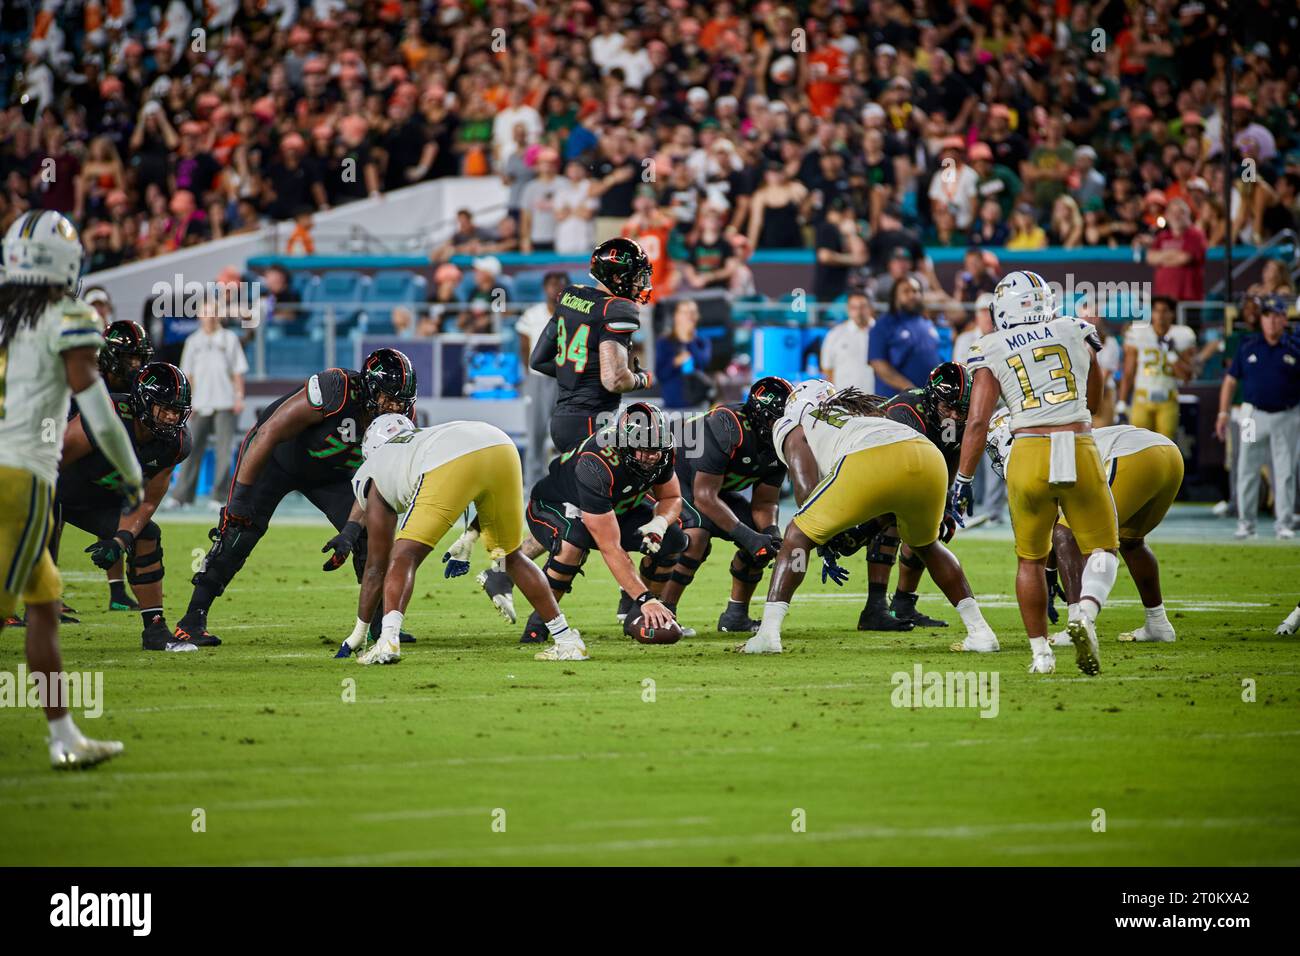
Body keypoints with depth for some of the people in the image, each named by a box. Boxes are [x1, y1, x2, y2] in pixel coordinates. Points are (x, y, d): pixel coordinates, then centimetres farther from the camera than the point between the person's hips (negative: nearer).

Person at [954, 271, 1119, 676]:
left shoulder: (992, 351, 6)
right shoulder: (1078, 333, 12)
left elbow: (978, 421, -1)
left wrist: (962, 481, 4)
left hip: (1030, 454, 0)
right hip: (1080, 451, 0)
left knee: (1031, 560, 17)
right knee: (1102, 549, 12)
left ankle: (1041, 653, 15)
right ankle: (1085, 615, -16)